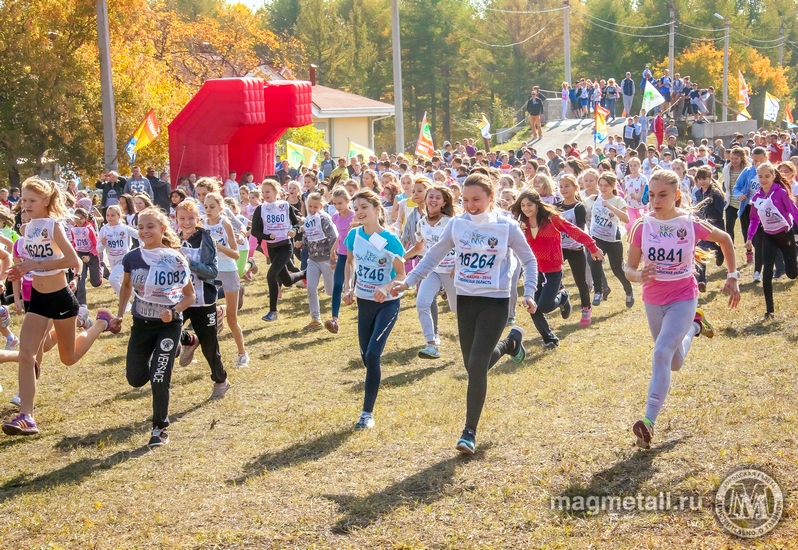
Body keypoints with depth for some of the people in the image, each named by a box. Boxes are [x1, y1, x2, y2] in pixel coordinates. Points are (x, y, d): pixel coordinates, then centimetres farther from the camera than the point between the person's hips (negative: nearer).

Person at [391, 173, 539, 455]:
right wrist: (408, 281, 1)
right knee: (474, 365, 13)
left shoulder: (507, 226, -10)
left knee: (477, 365, -11)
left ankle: (470, 431, 1)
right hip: (465, 301, 4)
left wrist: (529, 293, -10)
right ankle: (510, 342, 45)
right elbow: (433, 256, 7)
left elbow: (529, 260, 1)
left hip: (495, 302, -4)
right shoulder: (456, 225, -2)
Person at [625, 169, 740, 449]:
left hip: (683, 299, -4)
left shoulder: (691, 225, -15)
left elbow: (725, 239, 5)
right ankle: (694, 325, 52)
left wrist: (732, 277, 2)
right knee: (675, 363, 20)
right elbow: (629, 268, -6)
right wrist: (639, 276, -30)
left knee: (661, 354, -22)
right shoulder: (642, 227, -11)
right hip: (653, 300, 4)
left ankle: (649, 422, -20)